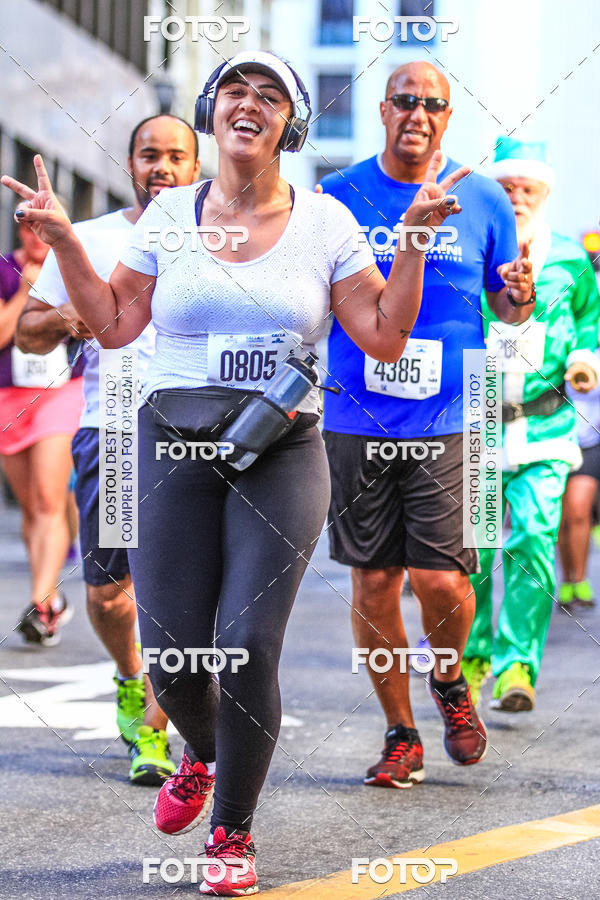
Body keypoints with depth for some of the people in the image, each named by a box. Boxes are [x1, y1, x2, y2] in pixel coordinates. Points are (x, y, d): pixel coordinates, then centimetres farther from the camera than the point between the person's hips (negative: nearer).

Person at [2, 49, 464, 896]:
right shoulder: (169, 215, 7)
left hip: (283, 456, -1)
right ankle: (203, 753, 36)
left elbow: (384, 336, 2)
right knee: (171, 652, -2)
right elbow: (114, 323, 11)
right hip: (173, 446, 1)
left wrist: (417, 237, -5)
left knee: (248, 648, -11)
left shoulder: (325, 222, 3)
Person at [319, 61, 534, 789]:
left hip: (448, 421, -1)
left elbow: (507, 307, 11)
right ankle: (401, 735, 20)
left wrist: (520, 295, -12)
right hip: (355, 421, 1)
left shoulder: (483, 201, 3)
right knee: (373, 580, 4)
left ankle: (449, 682, 23)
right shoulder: (336, 197, 3)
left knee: (441, 579, -9)